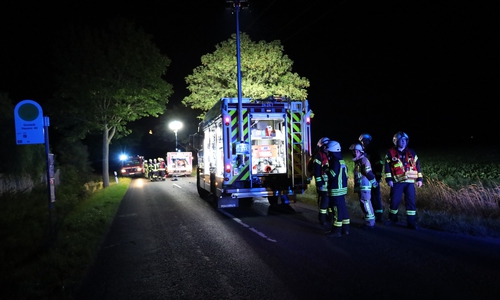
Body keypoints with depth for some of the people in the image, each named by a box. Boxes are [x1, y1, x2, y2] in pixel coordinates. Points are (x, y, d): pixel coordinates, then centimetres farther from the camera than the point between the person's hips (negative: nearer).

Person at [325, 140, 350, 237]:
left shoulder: (336, 162, -17)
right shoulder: (341, 161, 13)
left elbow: (332, 175, -22)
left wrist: (326, 170, -5)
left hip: (336, 190, -10)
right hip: (342, 189, 10)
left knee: (337, 210, -4)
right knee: (343, 208, 14)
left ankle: (337, 230, 1)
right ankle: (345, 229, 21)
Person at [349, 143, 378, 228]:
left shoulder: (364, 160, -14)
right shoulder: (357, 161, 17)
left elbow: (369, 173, -18)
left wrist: (374, 182, -12)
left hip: (365, 186, -10)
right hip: (360, 186, 10)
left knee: (366, 204, -8)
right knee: (364, 204, 15)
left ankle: (370, 223, -2)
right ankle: (370, 221, 25)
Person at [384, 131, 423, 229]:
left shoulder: (411, 153, 10)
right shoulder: (391, 153, 1)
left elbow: (417, 165, 12)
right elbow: (387, 167, -2)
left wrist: (419, 179, 6)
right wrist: (389, 179, -8)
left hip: (410, 182, 2)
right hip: (397, 182, -2)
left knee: (411, 202, 0)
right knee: (394, 201, 1)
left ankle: (411, 222, 7)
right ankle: (392, 219, 23)